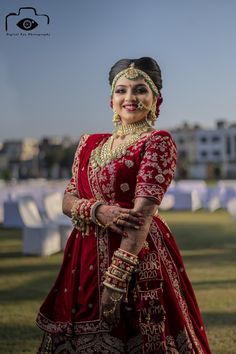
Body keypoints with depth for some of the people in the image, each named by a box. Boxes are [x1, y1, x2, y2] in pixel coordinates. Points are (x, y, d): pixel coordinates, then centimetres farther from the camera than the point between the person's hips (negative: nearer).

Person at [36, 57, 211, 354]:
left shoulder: (158, 142, -6)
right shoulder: (90, 143, 11)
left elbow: (142, 213, -16)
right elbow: (68, 201, 8)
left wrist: (115, 280, -23)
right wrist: (99, 211, -14)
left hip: (137, 258, -5)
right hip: (86, 260, 5)